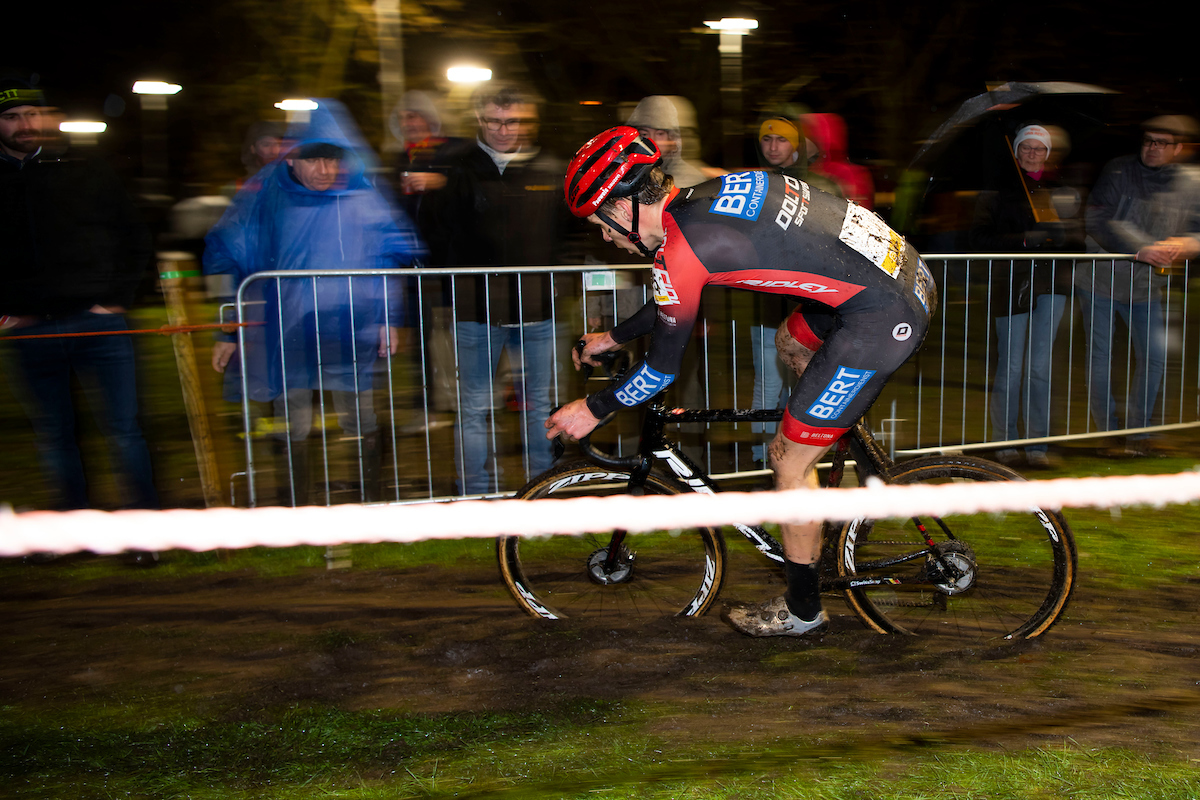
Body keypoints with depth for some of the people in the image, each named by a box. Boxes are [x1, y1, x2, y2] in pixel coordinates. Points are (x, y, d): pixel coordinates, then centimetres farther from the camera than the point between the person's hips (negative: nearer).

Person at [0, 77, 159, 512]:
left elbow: (135, 239, 12)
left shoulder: (89, 172, 8)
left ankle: (144, 509, 10)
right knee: (52, 435, 8)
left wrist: (117, 297, 1)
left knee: (123, 428, -1)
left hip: (97, 321, -1)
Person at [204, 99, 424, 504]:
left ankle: (373, 501, 24)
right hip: (285, 332, 0)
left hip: (352, 334, 0)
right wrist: (228, 332, 4)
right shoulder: (264, 197, -1)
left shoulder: (365, 196, -1)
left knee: (362, 425, 6)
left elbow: (401, 253, 9)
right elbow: (224, 259, 6)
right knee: (293, 428, 6)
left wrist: (391, 318, 4)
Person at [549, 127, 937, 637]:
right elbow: (674, 300, 28)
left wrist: (594, 410, 10)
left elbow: (664, 367, -5)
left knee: (787, 458, 3)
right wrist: (613, 338, 36)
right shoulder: (704, 197, 11)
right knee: (791, 343, 34)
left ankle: (802, 609, 20)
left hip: (882, 320, -10)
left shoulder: (680, 248, -16)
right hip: (909, 272, 10)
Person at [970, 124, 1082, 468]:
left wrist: (1062, 236, -9)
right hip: (1011, 282, -2)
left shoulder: (1063, 189, 14)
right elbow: (979, 239, -5)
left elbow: (1079, 237, 15)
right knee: (1010, 367, -1)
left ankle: (1037, 445, 9)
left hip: (1052, 283, 3)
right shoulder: (998, 189, 4)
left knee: (1041, 367, 2)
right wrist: (1023, 240, -18)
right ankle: (1005, 442, 12)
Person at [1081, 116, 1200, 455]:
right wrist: (1141, 250, -28)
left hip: (1145, 288, 3)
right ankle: (1109, 433, 14)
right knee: (1099, 360, 0)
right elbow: (1099, 221, -18)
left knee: (1155, 357, 1)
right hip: (1100, 280, -3)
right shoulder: (1118, 172, -7)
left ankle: (1138, 431, 17)